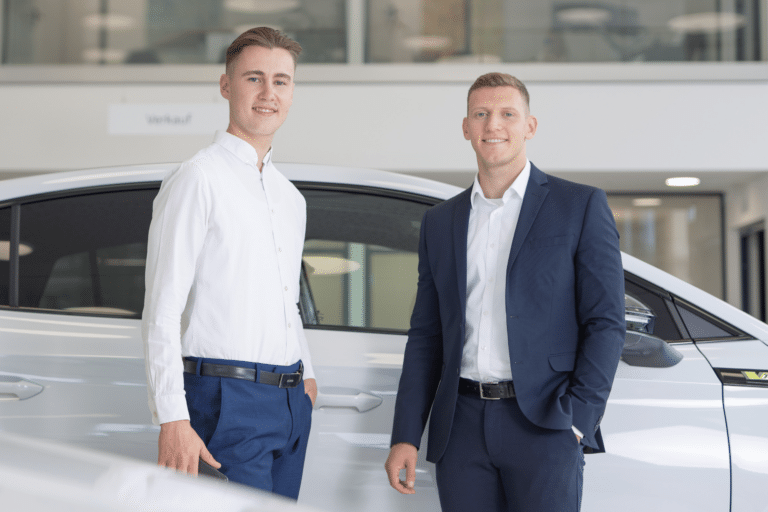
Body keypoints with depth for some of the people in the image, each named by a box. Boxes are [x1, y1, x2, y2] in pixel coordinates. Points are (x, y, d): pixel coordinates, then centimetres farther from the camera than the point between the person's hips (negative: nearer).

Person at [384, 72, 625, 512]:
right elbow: (426, 336, 15)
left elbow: (606, 324, -2)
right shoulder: (440, 221, 15)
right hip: (462, 426, 4)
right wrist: (406, 437, 8)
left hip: (543, 425, -3)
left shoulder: (581, 206, 3)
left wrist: (577, 420, -11)